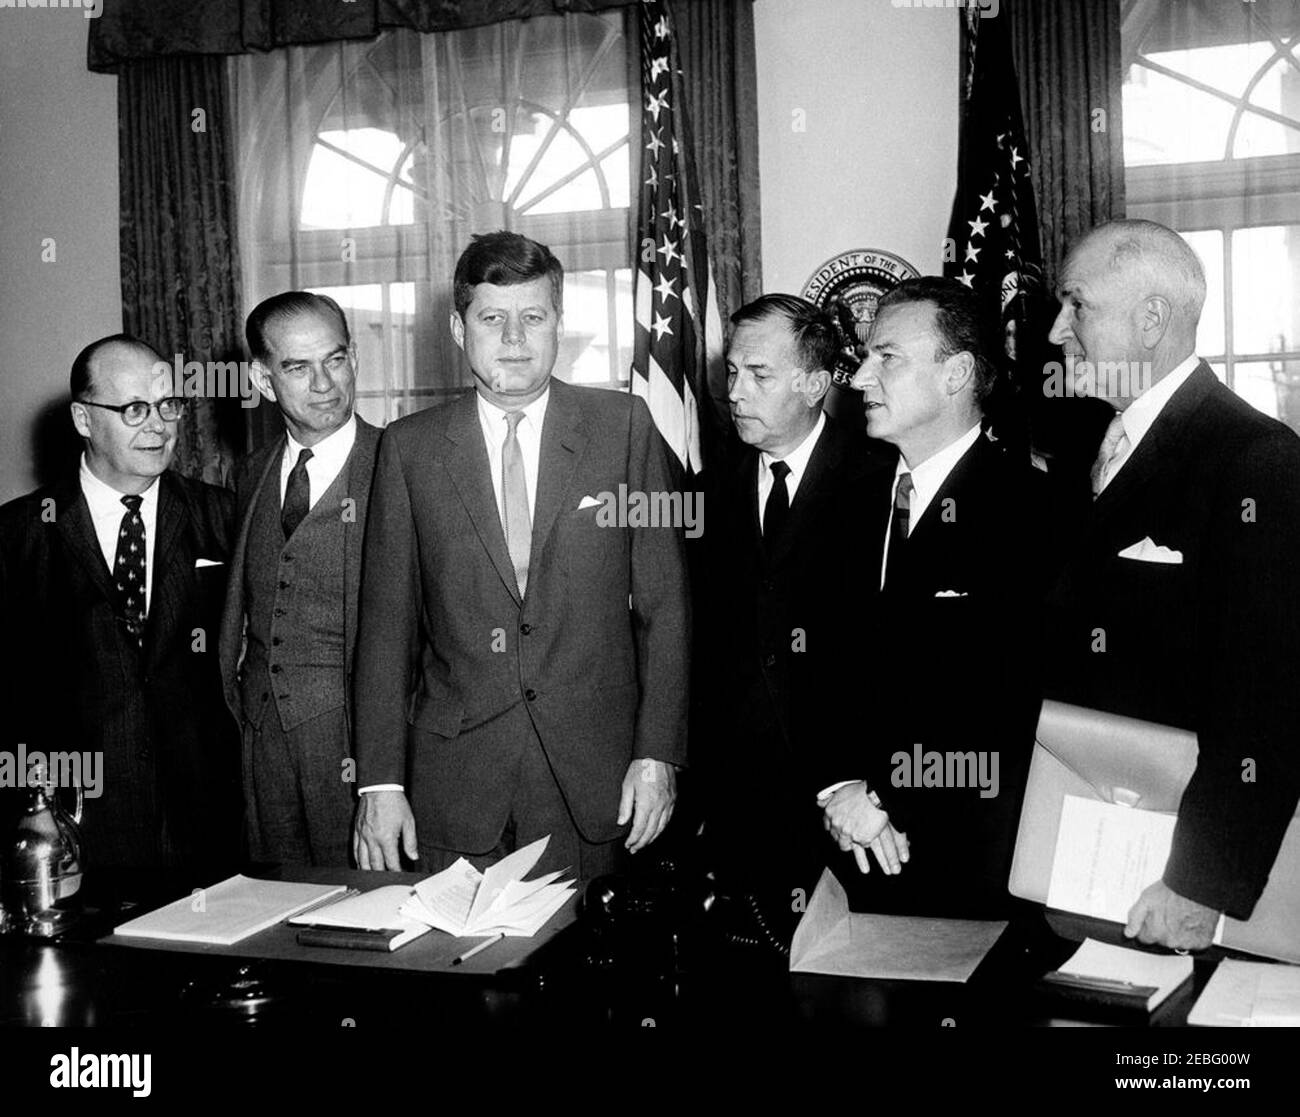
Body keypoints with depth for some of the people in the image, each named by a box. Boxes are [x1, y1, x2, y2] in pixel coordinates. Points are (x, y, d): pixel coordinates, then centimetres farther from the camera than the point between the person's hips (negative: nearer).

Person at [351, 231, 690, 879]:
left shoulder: (624, 427, 1)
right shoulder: (409, 448, 4)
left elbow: (664, 604, 1)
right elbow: (387, 621, 4)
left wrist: (658, 754, -4)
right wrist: (381, 783, -1)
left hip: (594, 778, 0)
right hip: (454, 784, 1)